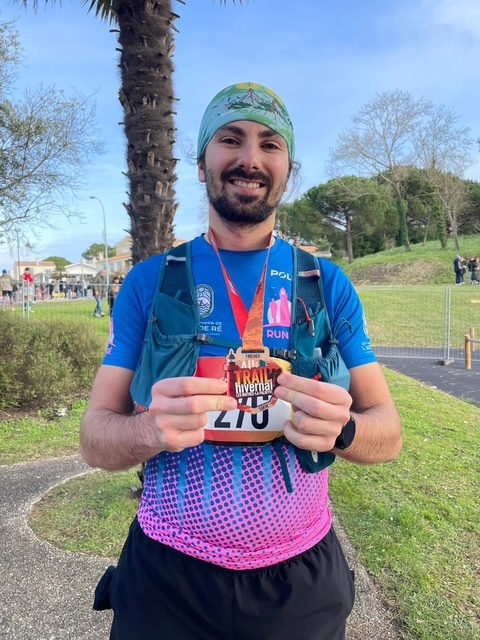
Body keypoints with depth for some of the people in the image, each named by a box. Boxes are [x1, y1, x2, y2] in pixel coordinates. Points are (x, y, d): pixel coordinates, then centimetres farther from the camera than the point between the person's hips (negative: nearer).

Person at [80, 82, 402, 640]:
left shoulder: (328, 284, -4)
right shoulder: (150, 281, -6)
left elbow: (388, 432, -3)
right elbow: (94, 438, -6)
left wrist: (341, 428, -25)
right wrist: (152, 430, -28)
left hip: (303, 580, 1)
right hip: (166, 578, 0)